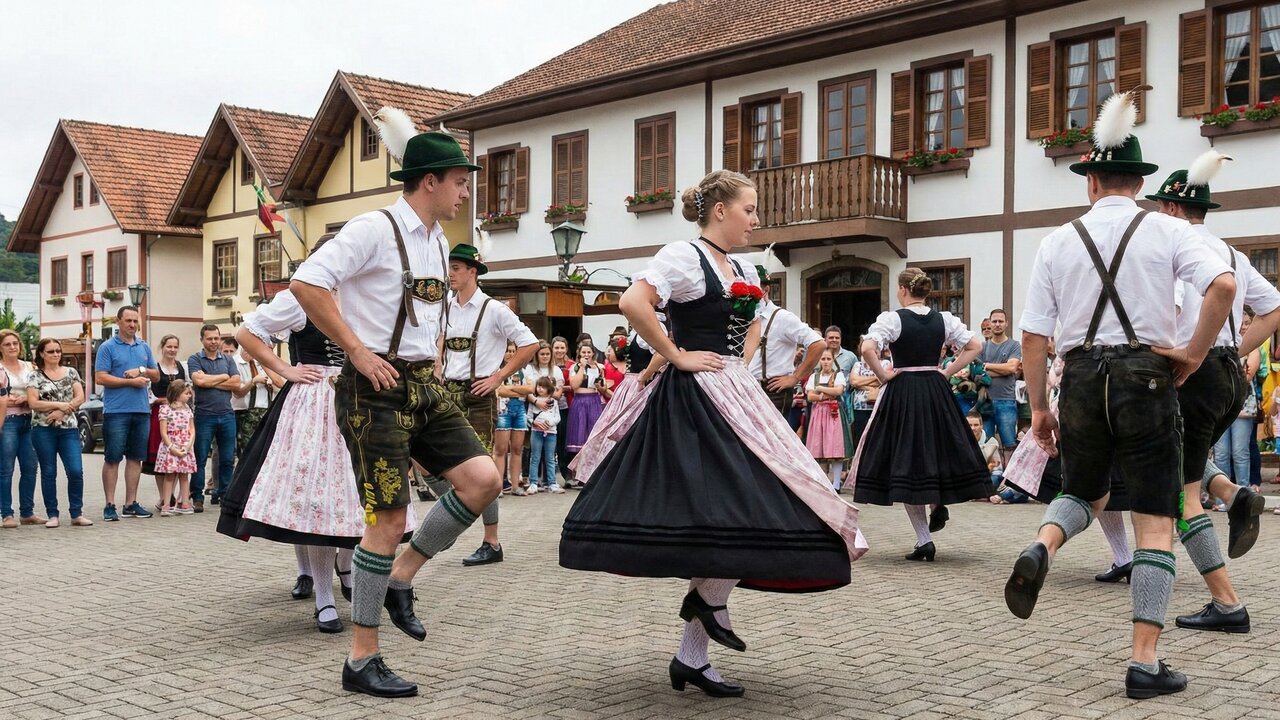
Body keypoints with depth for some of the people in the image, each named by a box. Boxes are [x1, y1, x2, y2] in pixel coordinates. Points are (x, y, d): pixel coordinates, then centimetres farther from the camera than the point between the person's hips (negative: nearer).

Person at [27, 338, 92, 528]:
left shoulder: (71, 372, 10)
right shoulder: (35, 376, 3)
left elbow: (80, 398, 2)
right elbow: (33, 402, -7)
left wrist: (61, 412, -12)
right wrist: (59, 405, -13)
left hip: (69, 428, 1)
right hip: (43, 429, -1)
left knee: (76, 471, -7)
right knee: (48, 473, 4)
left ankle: (76, 514, 2)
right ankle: (52, 515, 11)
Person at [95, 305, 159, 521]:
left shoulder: (144, 347, 14)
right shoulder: (108, 347, -2)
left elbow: (156, 375, 16)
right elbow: (100, 378, -9)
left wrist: (142, 370, -5)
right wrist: (131, 381, -12)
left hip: (142, 410, 5)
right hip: (116, 411, -5)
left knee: (136, 457, 8)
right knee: (112, 458, -2)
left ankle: (131, 503, 14)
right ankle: (110, 505, 2)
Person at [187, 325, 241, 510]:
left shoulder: (228, 359, 12)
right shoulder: (194, 359, 2)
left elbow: (236, 383, -1)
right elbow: (199, 380, -15)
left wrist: (210, 382, -8)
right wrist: (223, 377, -3)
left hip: (227, 414, 3)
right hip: (204, 415, -3)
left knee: (227, 459, 6)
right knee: (200, 458, -1)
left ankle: (224, 494, 16)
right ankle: (197, 497, 6)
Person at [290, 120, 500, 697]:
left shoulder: (438, 243, 15)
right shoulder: (375, 228, -11)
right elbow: (306, 283, -21)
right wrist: (357, 351, -19)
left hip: (425, 387, 8)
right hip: (377, 389, -8)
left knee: (484, 480, -6)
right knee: (388, 520, -6)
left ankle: (400, 579, 13)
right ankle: (362, 661, 8)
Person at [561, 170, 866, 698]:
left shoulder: (743, 271, 17)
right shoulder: (683, 256, -9)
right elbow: (632, 303, -24)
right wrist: (677, 356, -18)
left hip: (733, 395, 9)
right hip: (695, 400, -9)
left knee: (720, 520, 6)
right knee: (755, 509, -14)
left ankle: (691, 657, 13)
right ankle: (710, 599, 9)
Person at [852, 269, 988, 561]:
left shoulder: (891, 319, -9)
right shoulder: (944, 319, 3)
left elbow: (867, 349, -22)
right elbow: (974, 346, 4)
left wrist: (884, 375, -9)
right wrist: (946, 373, 6)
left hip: (902, 392, -3)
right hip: (937, 390, 4)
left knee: (904, 459, 3)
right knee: (939, 449, 26)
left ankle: (924, 540, 1)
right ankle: (939, 503, 5)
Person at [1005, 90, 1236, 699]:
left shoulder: (1058, 242, 4)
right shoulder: (1167, 231, 0)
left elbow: (1033, 334, 1)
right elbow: (1224, 285, -17)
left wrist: (1038, 408, 9)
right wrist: (1194, 354, -4)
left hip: (1082, 378, 2)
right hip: (1147, 377, -2)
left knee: (1084, 493, 25)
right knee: (1155, 523, 5)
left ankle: (1041, 548, -9)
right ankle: (1145, 665, 3)